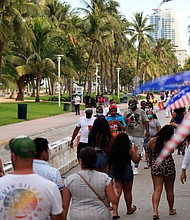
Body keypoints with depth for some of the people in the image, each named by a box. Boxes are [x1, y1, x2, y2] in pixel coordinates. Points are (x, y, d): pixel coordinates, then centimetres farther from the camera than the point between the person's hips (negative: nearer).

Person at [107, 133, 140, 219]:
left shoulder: (112, 148, -4)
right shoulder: (130, 149, -9)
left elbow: (109, 162, 2)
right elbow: (136, 160, 0)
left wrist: (109, 172, 14)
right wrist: (136, 150, 11)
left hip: (115, 172, 1)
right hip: (127, 171, -1)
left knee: (116, 192, 3)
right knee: (127, 192, 17)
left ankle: (115, 212, -11)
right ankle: (129, 209, 37)